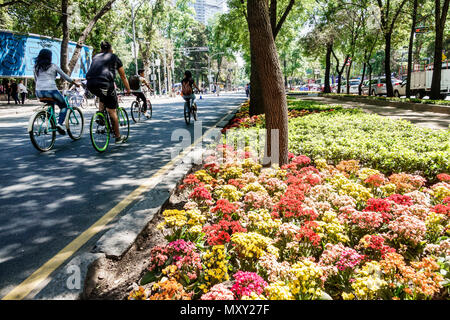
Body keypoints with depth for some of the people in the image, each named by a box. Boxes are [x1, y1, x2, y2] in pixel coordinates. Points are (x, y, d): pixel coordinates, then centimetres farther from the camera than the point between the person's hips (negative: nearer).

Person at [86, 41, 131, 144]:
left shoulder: (95, 57, 27)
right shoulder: (114, 58, 17)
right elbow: (123, 76, 24)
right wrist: (128, 89, 38)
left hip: (90, 85, 4)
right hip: (105, 84, -4)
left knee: (102, 97, 37)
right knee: (112, 111, 6)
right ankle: (118, 137, 13)